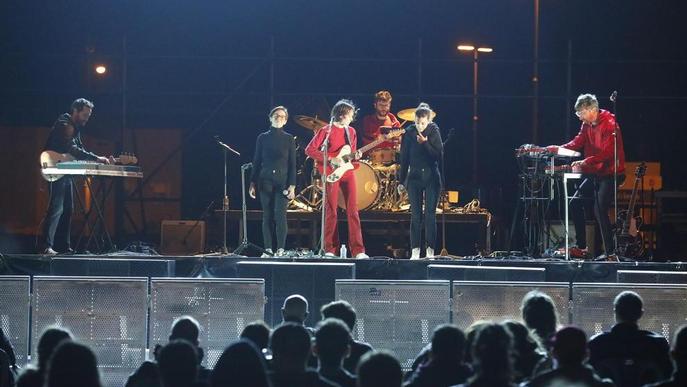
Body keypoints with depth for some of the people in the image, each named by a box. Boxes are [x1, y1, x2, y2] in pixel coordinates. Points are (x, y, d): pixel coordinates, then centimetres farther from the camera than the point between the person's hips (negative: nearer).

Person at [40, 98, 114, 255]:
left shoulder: (75, 128, 17)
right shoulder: (64, 125, -14)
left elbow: (80, 152, 18)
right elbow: (72, 149, -26)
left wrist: (102, 160, 5)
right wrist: (96, 158, -27)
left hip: (65, 174, 10)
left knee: (67, 209, 11)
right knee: (56, 208, -17)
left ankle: (66, 246, 14)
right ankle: (47, 246, -23)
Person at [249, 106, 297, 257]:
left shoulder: (289, 139, 5)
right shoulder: (263, 138, 9)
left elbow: (292, 164, 3)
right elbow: (257, 162, 10)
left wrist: (292, 186, -5)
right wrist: (253, 183, 4)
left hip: (282, 182, -2)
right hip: (265, 181, 2)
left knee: (280, 215, -13)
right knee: (267, 216, 0)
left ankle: (280, 249, -10)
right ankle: (268, 249, 2)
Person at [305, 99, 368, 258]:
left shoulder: (351, 131, 13)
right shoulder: (326, 131, -4)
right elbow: (309, 150, -9)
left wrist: (355, 156, -2)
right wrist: (331, 160, -14)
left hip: (348, 172, 4)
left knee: (353, 211, -3)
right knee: (331, 211, -1)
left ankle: (358, 250, -8)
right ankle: (330, 250, 5)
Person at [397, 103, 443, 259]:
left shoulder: (434, 131, -3)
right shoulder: (409, 133, 1)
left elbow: (439, 155, -8)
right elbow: (404, 158, 5)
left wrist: (425, 143, -19)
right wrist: (401, 180, 5)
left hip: (431, 178, -1)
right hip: (414, 178, 1)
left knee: (430, 214, -3)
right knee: (415, 215, -1)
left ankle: (430, 251, -1)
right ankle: (415, 251, -1)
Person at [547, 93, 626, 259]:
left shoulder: (609, 124, -18)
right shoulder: (587, 125, 9)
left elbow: (607, 152, -27)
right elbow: (576, 144, 7)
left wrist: (585, 162, -35)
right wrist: (554, 149, -7)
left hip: (610, 173, -9)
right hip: (595, 174, 9)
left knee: (600, 210, -16)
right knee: (576, 204, 7)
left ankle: (610, 252, -10)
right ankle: (581, 246, 15)